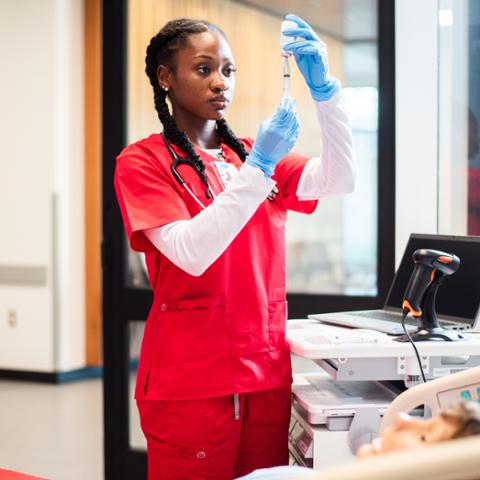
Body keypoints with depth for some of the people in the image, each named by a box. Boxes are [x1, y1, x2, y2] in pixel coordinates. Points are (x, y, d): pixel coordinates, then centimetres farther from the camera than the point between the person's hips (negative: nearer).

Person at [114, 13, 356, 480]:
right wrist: (259, 166, -20)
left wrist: (323, 87, -14)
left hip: (267, 374, 5)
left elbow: (340, 179, -2)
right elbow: (191, 253, -17)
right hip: (190, 383, -5)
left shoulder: (249, 154, 11)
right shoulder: (141, 162, -3)